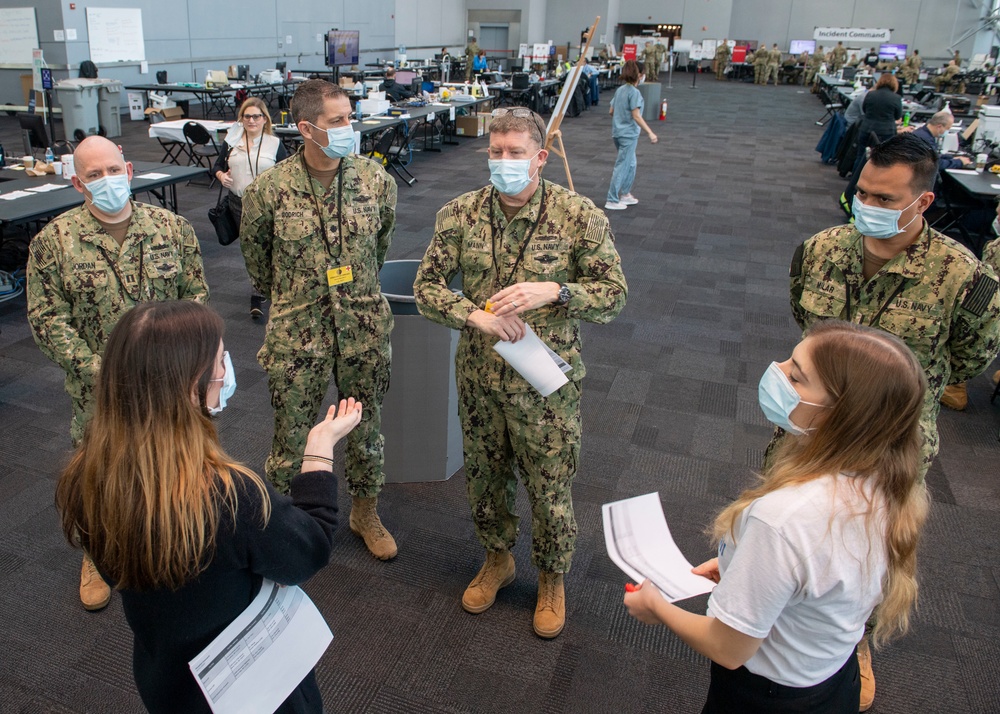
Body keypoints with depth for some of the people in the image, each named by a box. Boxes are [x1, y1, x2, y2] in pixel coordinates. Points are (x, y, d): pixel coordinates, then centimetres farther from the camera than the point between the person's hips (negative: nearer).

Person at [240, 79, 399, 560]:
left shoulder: (375, 179, -4)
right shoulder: (269, 189, -11)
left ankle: (365, 514, 39)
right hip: (296, 335, -2)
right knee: (291, 437, 10)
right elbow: (255, 255, 7)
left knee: (367, 429, 16)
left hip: (365, 330, 2)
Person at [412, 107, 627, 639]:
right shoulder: (460, 214, -4)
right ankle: (497, 560, 49)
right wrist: (476, 315, -22)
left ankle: (551, 579, 40)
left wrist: (552, 290, -27)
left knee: (551, 491, 11)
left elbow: (614, 295, -9)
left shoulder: (580, 216, -11)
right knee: (484, 478, 20)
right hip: (479, 378, 3)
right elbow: (426, 288, -3)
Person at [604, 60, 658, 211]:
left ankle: (625, 194, 28)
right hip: (628, 134, -8)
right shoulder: (634, 92, -16)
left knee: (630, 164, 20)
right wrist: (650, 133, -22)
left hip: (617, 132, 8)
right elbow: (636, 116, -20)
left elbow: (611, 111, 14)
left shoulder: (619, 90, 8)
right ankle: (612, 201, -1)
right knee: (622, 166, -3)